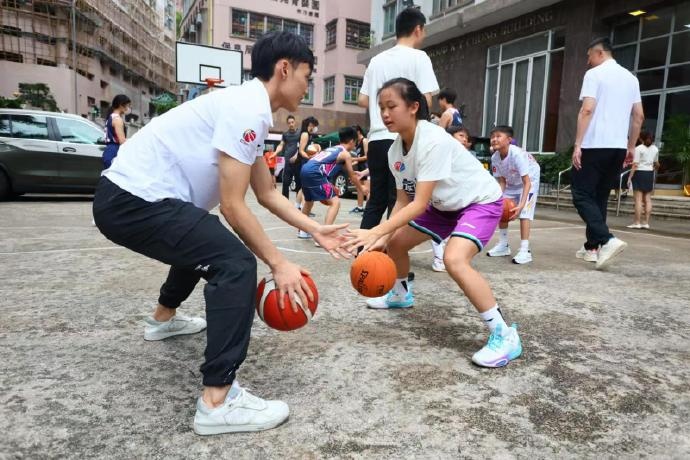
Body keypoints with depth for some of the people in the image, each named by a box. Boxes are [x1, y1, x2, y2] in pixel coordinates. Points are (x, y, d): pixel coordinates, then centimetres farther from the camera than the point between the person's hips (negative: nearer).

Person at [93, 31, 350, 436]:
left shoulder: (250, 109, 14)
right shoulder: (247, 108, -17)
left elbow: (268, 194, 16)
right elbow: (232, 205, -20)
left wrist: (315, 230, 14)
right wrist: (279, 264, -14)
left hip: (130, 195, 11)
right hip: (133, 199, -11)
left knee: (203, 243, 32)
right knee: (236, 263, -19)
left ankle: (164, 318, 54)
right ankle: (218, 402, -15)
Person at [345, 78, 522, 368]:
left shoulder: (434, 141, -31)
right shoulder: (395, 151, -6)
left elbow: (420, 203, -35)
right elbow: (403, 200, -4)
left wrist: (376, 232, -40)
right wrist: (384, 236, -19)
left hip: (481, 201, -8)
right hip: (445, 205, 9)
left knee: (454, 260, -33)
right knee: (394, 243, 12)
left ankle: (505, 335, -19)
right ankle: (400, 294, 41)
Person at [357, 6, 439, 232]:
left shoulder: (377, 60, 14)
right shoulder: (418, 57, -2)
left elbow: (362, 100, 14)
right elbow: (425, 101, -10)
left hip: (377, 139, 6)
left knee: (376, 200, 13)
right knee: (399, 202, -1)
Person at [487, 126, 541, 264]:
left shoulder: (517, 154, -35)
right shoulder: (495, 158, -17)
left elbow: (527, 182, -35)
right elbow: (502, 181, -7)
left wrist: (521, 204, -44)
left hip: (529, 181, -7)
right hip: (512, 183, 7)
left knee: (524, 213, -20)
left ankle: (525, 251, -14)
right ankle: (503, 245, 22)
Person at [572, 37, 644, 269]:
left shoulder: (594, 74, -4)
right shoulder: (631, 78, 17)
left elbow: (587, 110, -15)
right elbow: (639, 116, 15)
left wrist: (577, 144, -15)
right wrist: (631, 146, 21)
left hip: (595, 145, -7)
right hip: (619, 147, 7)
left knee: (582, 195, -3)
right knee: (600, 197, 14)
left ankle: (607, 240, -20)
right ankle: (592, 247, 16)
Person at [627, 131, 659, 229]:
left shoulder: (638, 148, -9)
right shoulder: (655, 149, 9)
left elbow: (635, 165, -14)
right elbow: (656, 164, 18)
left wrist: (630, 177, -12)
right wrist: (655, 168, 41)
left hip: (639, 173, -6)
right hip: (650, 173, 6)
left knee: (638, 199, -6)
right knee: (647, 199, 7)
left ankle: (637, 222, -6)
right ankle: (646, 222, 7)